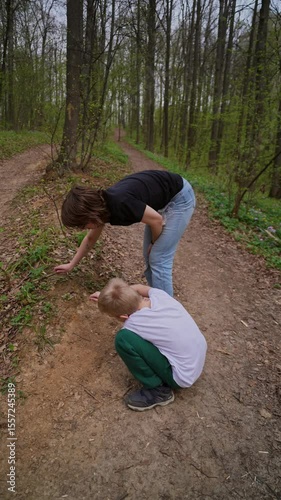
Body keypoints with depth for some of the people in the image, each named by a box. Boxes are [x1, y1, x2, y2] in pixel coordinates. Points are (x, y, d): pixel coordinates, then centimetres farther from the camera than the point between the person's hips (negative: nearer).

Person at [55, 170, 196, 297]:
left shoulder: (120, 203, -33)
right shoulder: (101, 205, -5)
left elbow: (156, 220, -21)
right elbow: (91, 238, 12)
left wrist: (154, 244, -2)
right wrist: (71, 264, 21)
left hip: (180, 197, -8)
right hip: (162, 201, 8)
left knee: (158, 259, -6)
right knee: (149, 257, 11)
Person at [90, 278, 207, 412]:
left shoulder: (133, 323, -24)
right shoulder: (159, 294, -10)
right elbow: (138, 288, 15)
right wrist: (107, 295, 11)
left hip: (182, 377, -7)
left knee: (123, 339, -20)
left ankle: (157, 390, -1)